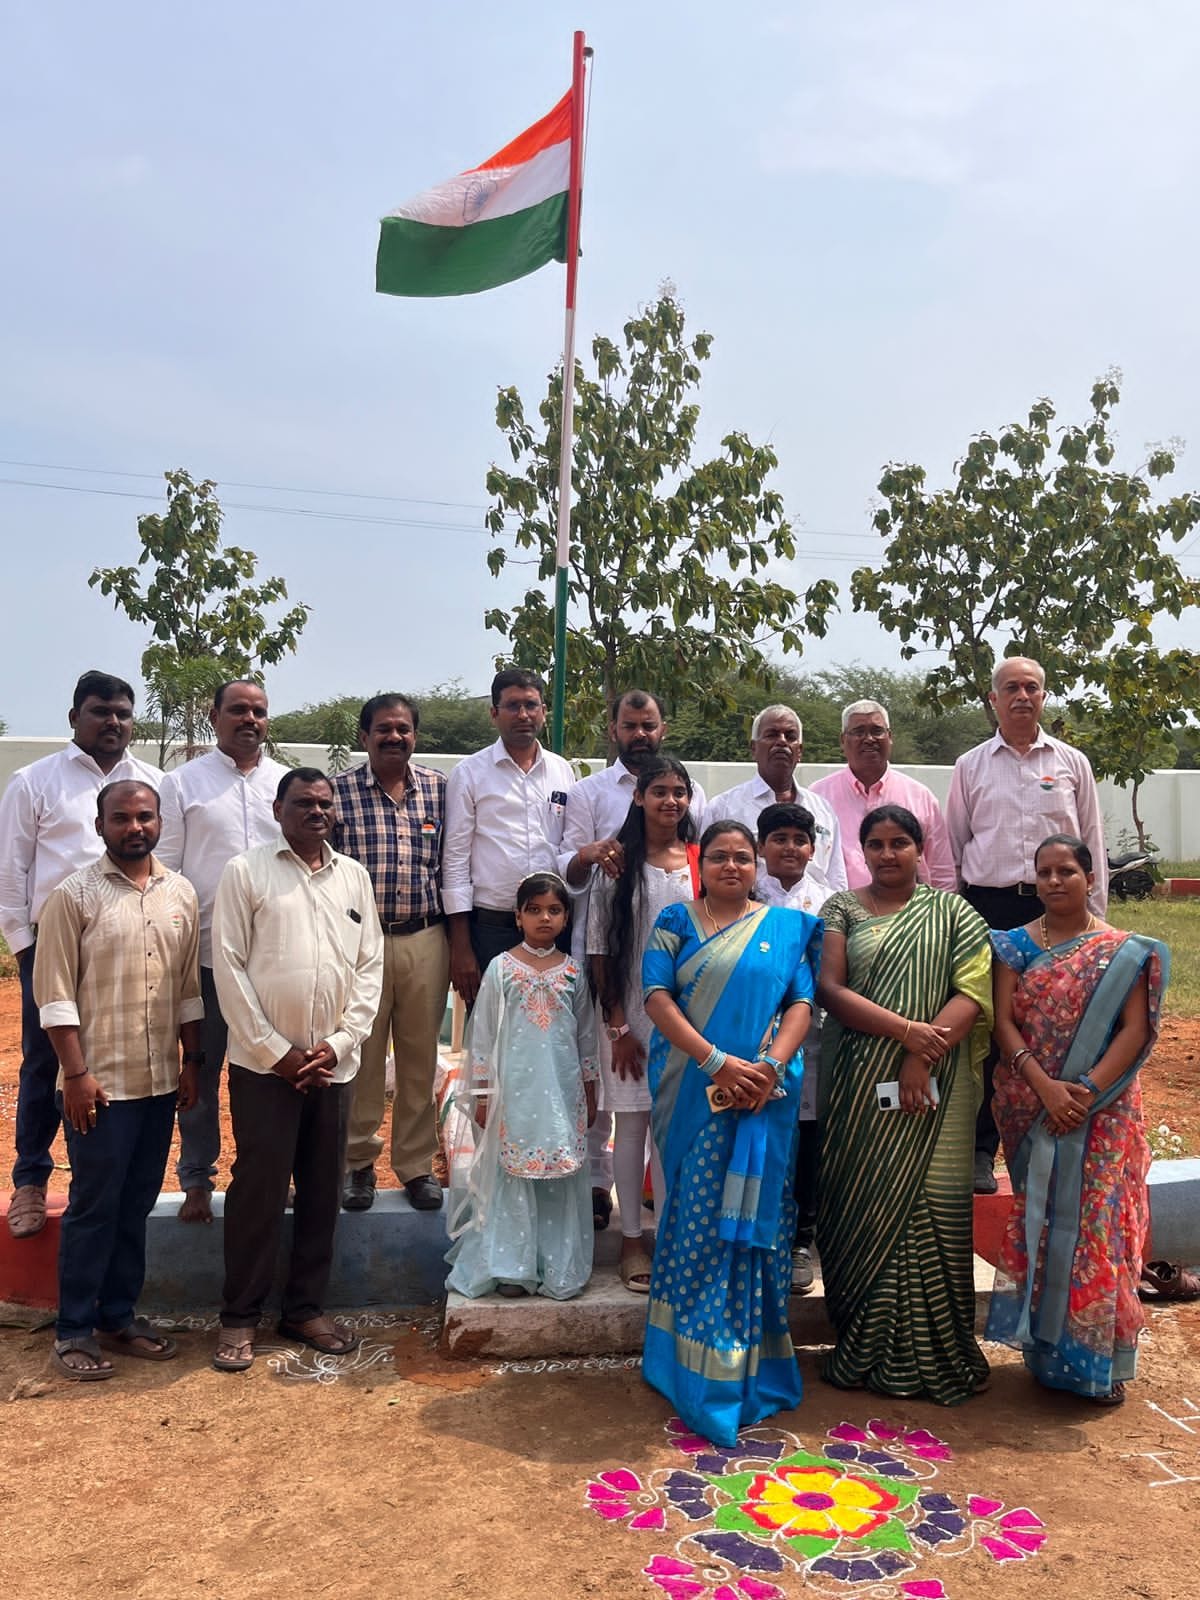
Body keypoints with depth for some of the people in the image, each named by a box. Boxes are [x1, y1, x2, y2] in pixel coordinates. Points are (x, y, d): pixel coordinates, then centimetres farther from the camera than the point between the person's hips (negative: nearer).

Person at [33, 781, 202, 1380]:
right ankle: (74, 1330, 18)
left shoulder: (181, 893, 6)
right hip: (100, 1082, -5)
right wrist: (76, 1074, -14)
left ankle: (119, 1316, 27)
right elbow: (55, 993, -10)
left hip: (161, 1081, 5)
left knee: (136, 1205, 14)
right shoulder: (75, 895, -8)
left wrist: (190, 1060, 9)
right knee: (93, 1207, 4)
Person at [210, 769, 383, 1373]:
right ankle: (239, 1317, 17)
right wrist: (276, 1052, -10)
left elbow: (370, 967, 7)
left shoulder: (354, 876, 8)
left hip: (334, 1065, 4)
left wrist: (338, 1044, -5)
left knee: (323, 1189, 10)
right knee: (258, 1188, 2)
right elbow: (229, 967, -6)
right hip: (264, 1063, -3)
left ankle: (305, 1308, 25)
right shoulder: (246, 871, -2)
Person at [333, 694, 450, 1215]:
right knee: (360, 1056, 6)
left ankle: (416, 1165, 23)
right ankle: (357, 1162, 23)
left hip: (425, 941, 2)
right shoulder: (337, 791, 0)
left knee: (421, 1058, 9)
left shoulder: (440, 789, 6)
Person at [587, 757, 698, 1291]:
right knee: (631, 1125, 7)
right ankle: (631, 1241, 19)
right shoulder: (619, 863, -1)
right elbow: (599, 950, -2)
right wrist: (617, 1026, -7)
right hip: (631, 1014, -1)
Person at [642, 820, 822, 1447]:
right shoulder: (675, 922, 7)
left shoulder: (787, 927, 11)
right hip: (693, 1094, 0)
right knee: (698, 1219, 1)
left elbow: (801, 1002, 3)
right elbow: (657, 997, -5)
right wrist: (718, 1062, -16)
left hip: (764, 1096, 1)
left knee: (748, 1221, 3)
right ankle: (694, 1369, 15)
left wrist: (771, 1065, -15)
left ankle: (740, 1371, 17)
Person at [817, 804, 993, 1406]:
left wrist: (925, 1054, -17)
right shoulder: (841, 910, 8)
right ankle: (865, 1350, 16)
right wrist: (905, 1029, -16)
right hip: (859, 1086, 0)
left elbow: (974, 991, -4)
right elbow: (829, 988, -5)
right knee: (862, 1210, 2)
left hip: (933, 1086, 0)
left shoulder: (951, 911, 8)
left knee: (930, 1210, -1)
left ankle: (929, 1353, 13)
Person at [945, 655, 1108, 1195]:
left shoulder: (1071, 763, 9)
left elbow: (1092, 844, 11)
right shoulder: (970, 767, 8)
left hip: (1058, 908, 0)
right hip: (988, 907, 0)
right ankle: (981, 1151, 12)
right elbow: (952, 847, 10)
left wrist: (1094, 917, 6)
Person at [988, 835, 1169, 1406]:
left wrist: (1088, 1090, -17)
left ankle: (1099, 1360, 10)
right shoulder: (1017, 945, 5)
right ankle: (1046, 1352, 18)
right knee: (1039, 1222, 5)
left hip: (1103, 1112, -1)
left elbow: (1135, 1029, -5)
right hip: (1033, 1111, 1)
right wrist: (1045, 1087, -16)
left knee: (1096, 1225, -3)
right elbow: (1004, 1023, -3)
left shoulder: (1124, 951, 1)